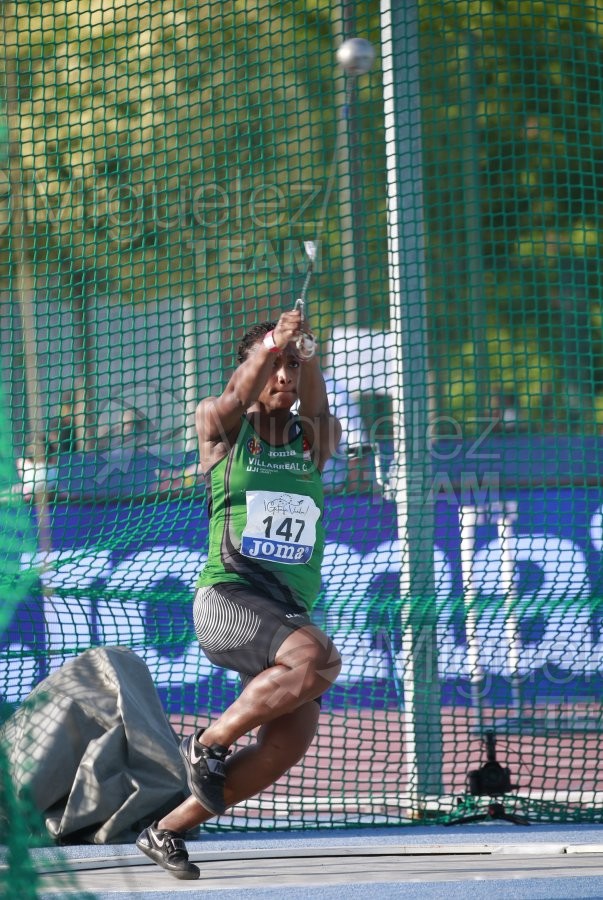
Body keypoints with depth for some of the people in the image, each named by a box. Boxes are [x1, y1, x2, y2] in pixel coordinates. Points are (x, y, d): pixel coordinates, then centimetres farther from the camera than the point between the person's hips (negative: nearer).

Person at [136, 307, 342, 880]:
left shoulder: (314, 441, 12)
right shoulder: (221, 429, 5)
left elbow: (317, 408, -11)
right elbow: (235, 400, -18)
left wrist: (304, 353, -32)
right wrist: (271, 346, -37)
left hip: (289, 612, 5)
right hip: (227, 597, -5)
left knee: (290, 739, -9)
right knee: (318, 658, -31)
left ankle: (168, 830, 7)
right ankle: (208, 744, -12)